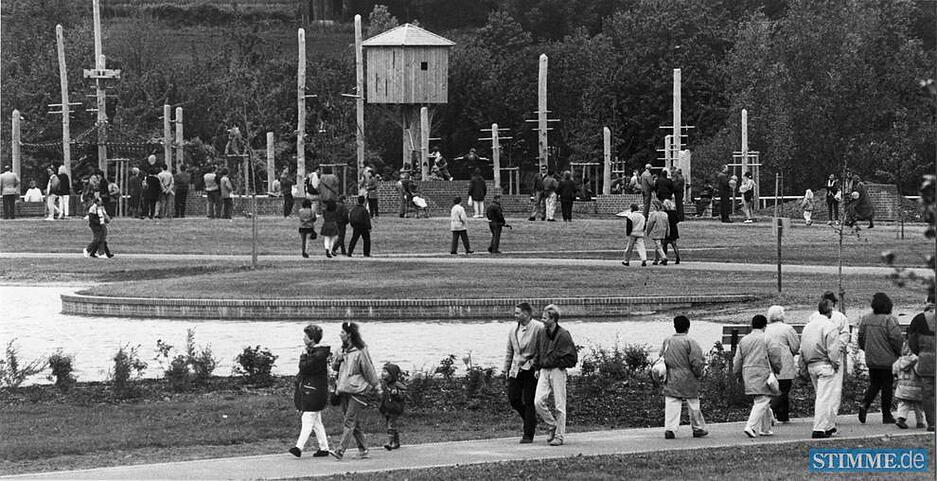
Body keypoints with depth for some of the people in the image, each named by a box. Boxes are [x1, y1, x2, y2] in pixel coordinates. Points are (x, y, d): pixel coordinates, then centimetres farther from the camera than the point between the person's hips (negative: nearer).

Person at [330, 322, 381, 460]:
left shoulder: (360, 352, -10)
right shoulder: (343, 350, 12)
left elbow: (369, 370, -7)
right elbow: (335, 367, 22)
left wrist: (377, 387, -3)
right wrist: (337, 360, -1)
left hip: (357, 391, -8)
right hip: (344, 391, 8)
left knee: (349, 422, -11)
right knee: (354, 423, 11)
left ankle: (340, 450, -19)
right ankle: (363, 450, 19)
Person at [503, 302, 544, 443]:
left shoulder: (538, 328, -8)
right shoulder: (512, 330, 13)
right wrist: (506, 368, 14)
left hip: (531, 369, -6)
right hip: (516, 370, 6)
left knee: (529, 402, -4)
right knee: (513, 399, 0)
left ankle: (528, 435, 2)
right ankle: (531, 421, 25)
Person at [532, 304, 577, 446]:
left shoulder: (563, 335, -11)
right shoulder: (542, 334, 8)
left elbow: (572, 358, -8)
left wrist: (556, 363, -12)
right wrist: (537, 367, 14)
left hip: (557, 372, -6)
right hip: (544, 371, 6)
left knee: (559, 406, 0)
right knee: (538, 401, -7)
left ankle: (560, 436, 8)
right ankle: (553, 426, 14)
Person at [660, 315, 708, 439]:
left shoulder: (667, 341, 4)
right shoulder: (690, 342, -12)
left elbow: (661, 359, 12)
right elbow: (696, 362, -13)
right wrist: (699, 374, 3)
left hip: (672, 381, 3)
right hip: (688, 380, -3)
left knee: (671, 405, 1)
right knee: (693, 405, 10)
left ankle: (669, 428, -11)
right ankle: (698, 428, 21)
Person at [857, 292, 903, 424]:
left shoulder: (865, 319, 3)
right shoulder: (889, 320, -15)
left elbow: (861, 338, 11)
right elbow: (896, 339, -16)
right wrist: (900, 353, 0)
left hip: (871, 359, 5)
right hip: (887, 359, -5)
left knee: (874, 384, 17)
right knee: (887, 386, 5)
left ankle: (864, 404, -5)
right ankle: (886, 415, 9)